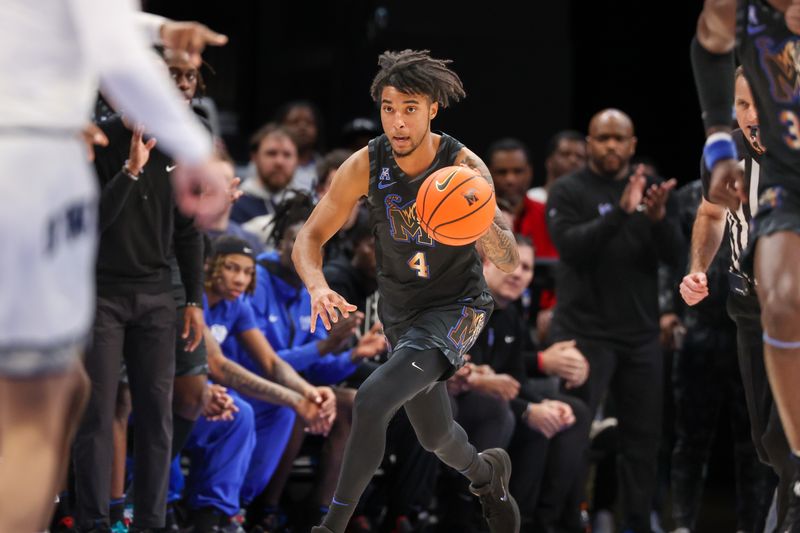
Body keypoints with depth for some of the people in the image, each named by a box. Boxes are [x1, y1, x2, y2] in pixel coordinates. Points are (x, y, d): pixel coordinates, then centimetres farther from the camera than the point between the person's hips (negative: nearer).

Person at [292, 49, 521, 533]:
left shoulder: (465, 167, -23)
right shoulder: (366, 165, -15)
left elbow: (508, 261, -27)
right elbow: (310, 237, -8)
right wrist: (318, 286, -29)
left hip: (456, 309, -5)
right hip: (400, 312, 5)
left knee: (372, 401, -27)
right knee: (436, 437, 20)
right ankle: (487, 473, 55)